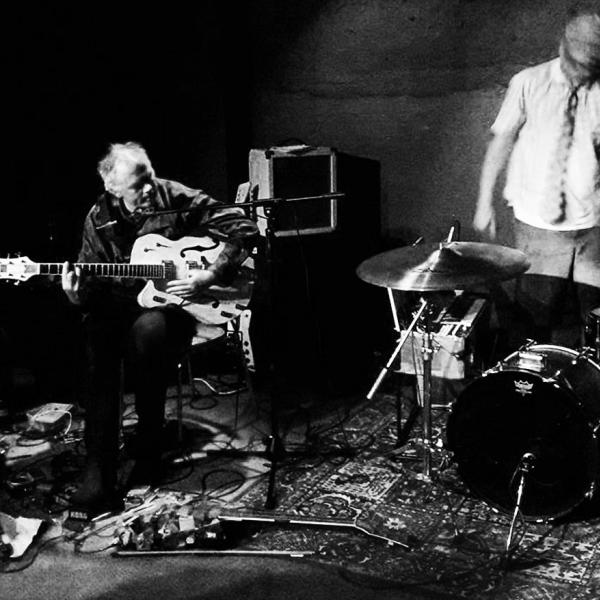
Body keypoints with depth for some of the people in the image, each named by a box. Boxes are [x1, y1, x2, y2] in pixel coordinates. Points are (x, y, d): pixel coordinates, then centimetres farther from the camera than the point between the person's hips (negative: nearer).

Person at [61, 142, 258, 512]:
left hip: (174, 304, -3)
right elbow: (90, 284, 5)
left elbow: (244, 228, -7)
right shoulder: (100, 218, 3)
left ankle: (149, 456, -18)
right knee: (97, 331, -31)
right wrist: (78, 296, -20)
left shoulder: (176, 198, -7)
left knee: (147, 330, -37)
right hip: (123, 304, 3)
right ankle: (98, 470, -26)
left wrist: (210, 276, -17)